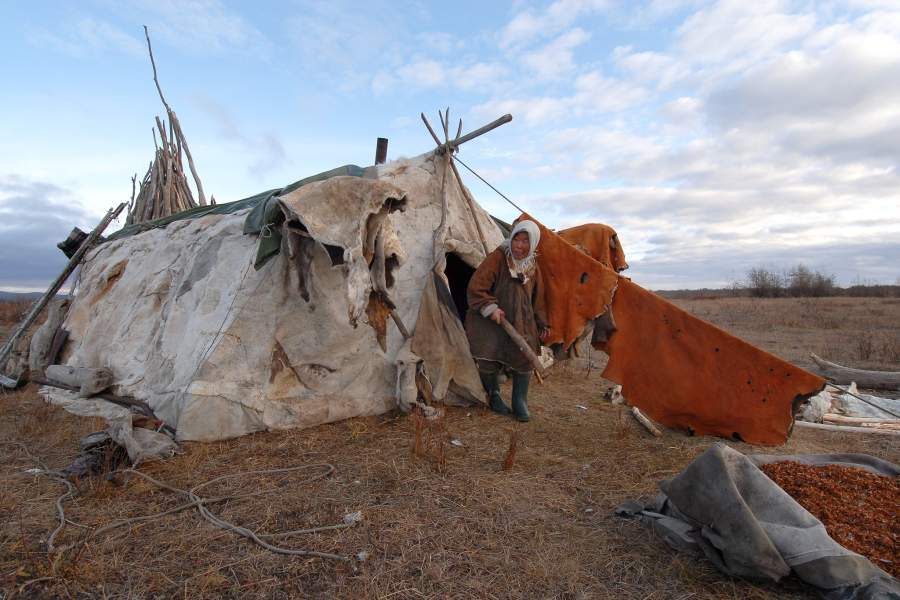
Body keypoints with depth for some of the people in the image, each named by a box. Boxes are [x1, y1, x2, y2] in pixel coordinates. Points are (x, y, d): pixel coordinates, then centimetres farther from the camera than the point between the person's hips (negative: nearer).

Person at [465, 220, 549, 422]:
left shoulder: (533, 266, 8)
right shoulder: (497, 258, -11)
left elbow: (537, 298, 18)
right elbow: (476, 287, -16)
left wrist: (542, 324, 16)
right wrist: (490, 308, -24)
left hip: (522, 322, 4)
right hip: (492, 321, -4)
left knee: (525, 357, -6)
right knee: (489, 360, -8)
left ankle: (520, 402, 13)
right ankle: (494, 396, 20)